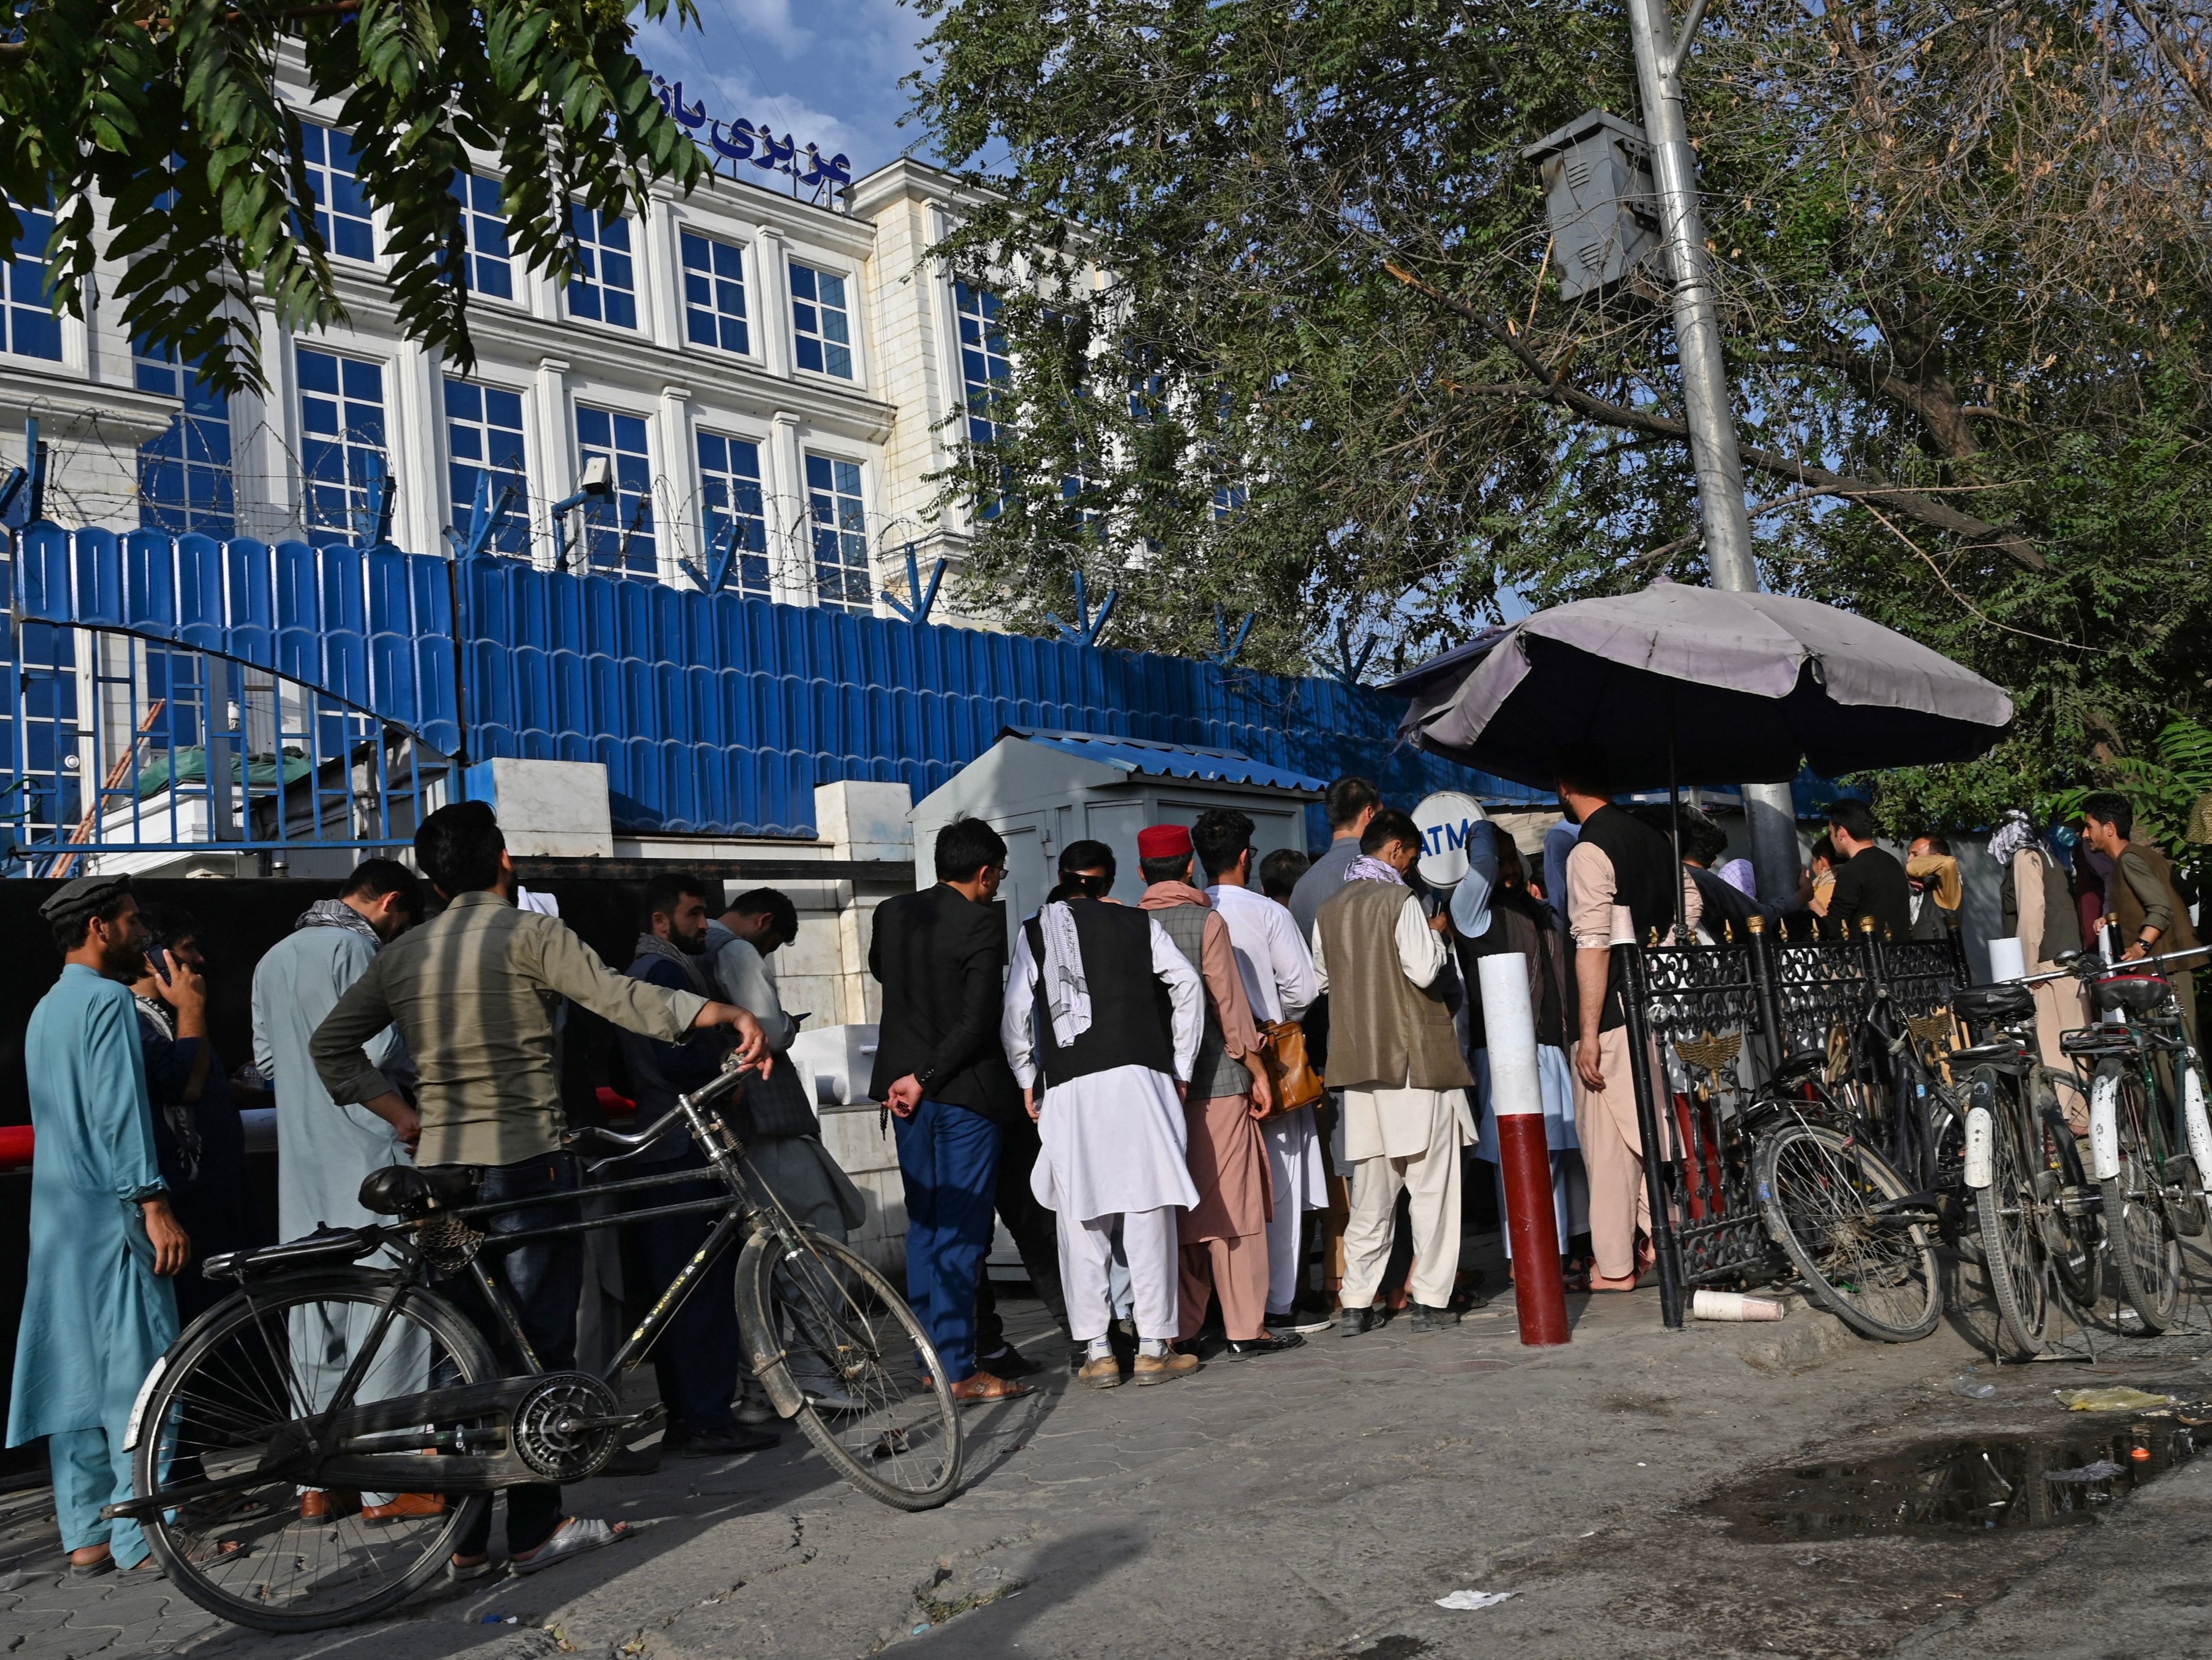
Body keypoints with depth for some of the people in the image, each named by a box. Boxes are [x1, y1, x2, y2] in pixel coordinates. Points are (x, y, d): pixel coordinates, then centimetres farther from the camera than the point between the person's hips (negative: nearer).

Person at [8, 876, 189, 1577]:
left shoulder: (47, 1009, 18)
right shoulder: (108, 1000, -12)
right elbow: (120, 1111, -19)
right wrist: (155, 1206, -21)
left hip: (58, 1215, 10)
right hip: (110, 1208, -9)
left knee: (75, 1371, 9)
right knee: (139, 1367, -6)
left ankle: (87, 1534, 14)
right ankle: (146, 1533, -3)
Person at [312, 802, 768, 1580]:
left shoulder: (401, 954, 11)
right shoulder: (530, 934, -7)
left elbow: (330, 1046, 13)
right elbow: (619, 997, -20)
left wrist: (405, 1117, 12)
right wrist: (729, 1014, -25)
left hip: (442, 1167, 6)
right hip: (527, 1164, -5)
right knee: (540, 1351, 3)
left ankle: (464, 1538, 16)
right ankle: (536, 1529, 8)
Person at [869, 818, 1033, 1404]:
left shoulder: (892, 913, 5)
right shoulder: (983, 926, -14)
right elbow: (979, 1022, -19)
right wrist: (925, 1080, -12)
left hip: (908, 1090, 6)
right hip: (967, 1092, -6)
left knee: (924, 1227, 15)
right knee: (962, 1232, -2)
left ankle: (931, 1356, 21)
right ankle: (959, 1369, 1)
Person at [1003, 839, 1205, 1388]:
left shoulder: (1034, 932, 10)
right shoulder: (1139, 924, 10)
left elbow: (1014, 1016, 5)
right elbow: (1188, 985, 1)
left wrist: (1027, 1080, 14)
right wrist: (1182, 1069, 7)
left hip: (1067, 1088, 0)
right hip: (1139, 1079, 0)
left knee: (1082, 1222, 5)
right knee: (1147, 1211, 3)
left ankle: (1097, 1351, 6)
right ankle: (1154, 1348, 5)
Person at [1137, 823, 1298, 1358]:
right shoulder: (1206, 922, -7)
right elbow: (1230, 1004, -7)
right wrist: (1257, 1070, 1)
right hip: (1216, 1080, -4)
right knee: (1233, 1207, 1)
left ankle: (1178, 1329, 13)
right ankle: (1245, 1328, 3)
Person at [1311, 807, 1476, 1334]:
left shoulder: (1328, 911, 9)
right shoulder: (1400, 900, -10)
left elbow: (1322, 979, 16)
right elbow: (1424, 970, -16)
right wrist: (1436, 934, 2)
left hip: (1360, 1061, 6)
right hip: (1417, 1059, -6)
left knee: (1370, 1192, 10)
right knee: (1431, 1185, 3)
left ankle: (1355, 1304, 9)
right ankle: (1430, 1300, 4)